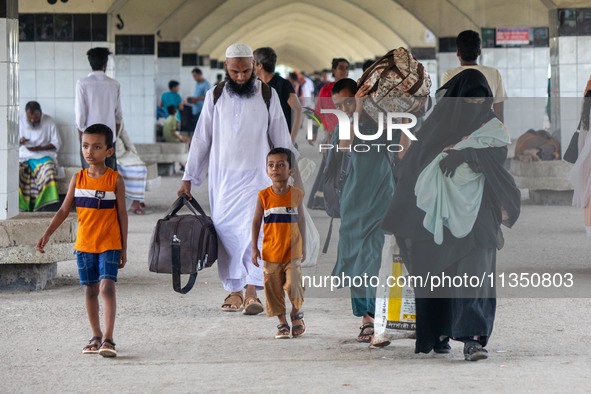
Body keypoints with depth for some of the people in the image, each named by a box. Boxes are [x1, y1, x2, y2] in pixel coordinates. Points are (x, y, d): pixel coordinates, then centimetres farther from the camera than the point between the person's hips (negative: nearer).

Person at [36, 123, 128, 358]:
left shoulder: (115, 180, -5)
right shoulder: (78, 179, 3)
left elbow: (122, 214, -1)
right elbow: (64, 210, 5)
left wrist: (124, 248, 0)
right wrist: (47, 234, -7)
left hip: (109, 244, -4)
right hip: (84, 244, 4)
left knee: (107, 286, -15)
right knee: (90, 290, 10)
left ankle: (108, 339, -17)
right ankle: (96, 336, 20)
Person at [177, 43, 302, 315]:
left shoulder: (267, 95, 2)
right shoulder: (215, 96, 4)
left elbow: (282, 140, 7)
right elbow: (201, 140, 8)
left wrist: (294, 175, 6)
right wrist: (188, 178, 6)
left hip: (255, 175, -1)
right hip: (222, 177, 1)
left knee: (254, 229, -14)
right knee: (227, 232, 0)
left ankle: (251, 292, -19)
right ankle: (234, 290, 9)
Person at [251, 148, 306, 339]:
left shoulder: (296, 194, -4)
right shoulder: (264, 196, -5)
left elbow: (301, 221, 6)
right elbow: (256, 221, 2)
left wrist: (304, 247, 8)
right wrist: (254, 248, -1)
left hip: (292, 252, -1)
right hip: (271, 252, 1)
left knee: (293, 286, -9)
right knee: (273, 289, 5)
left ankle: (297, 313, 20)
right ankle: (282, 323, 20)